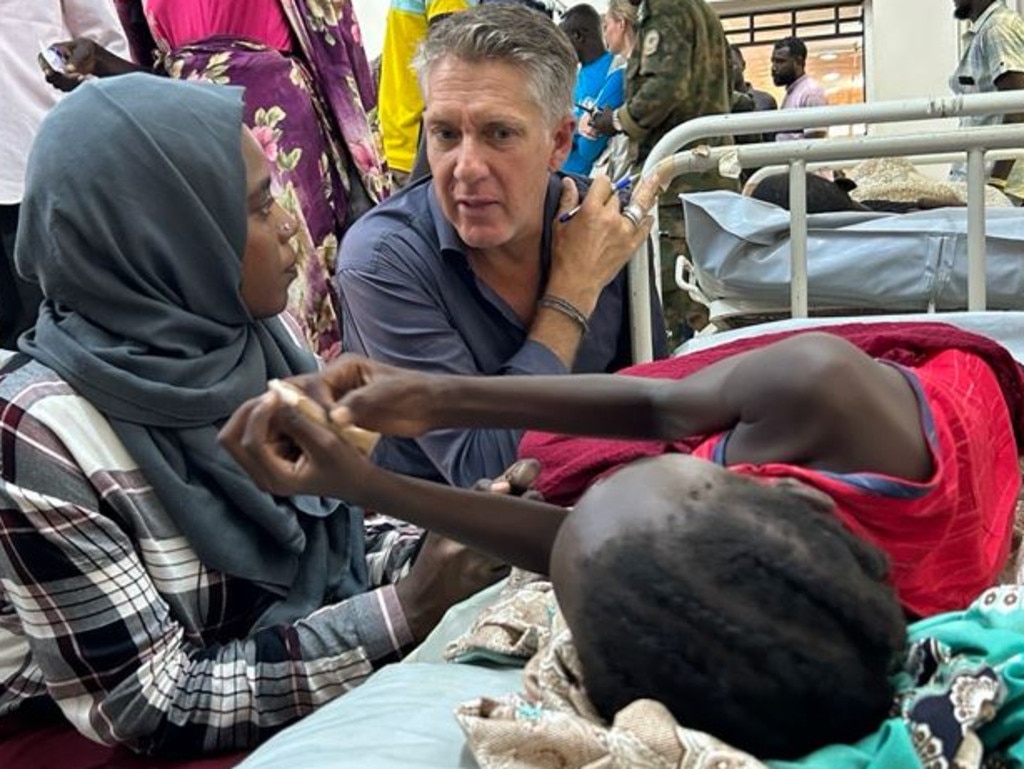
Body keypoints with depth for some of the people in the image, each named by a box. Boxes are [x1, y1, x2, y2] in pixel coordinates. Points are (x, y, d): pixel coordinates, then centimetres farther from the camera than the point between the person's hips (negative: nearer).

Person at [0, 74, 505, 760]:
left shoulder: (256, 334, -5)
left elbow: (328, 533, 6)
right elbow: (149, 707, -20)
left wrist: (450, 540, -13)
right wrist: (405, 612, -23)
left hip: (344, 690, 5)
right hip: (221, 744, -5)